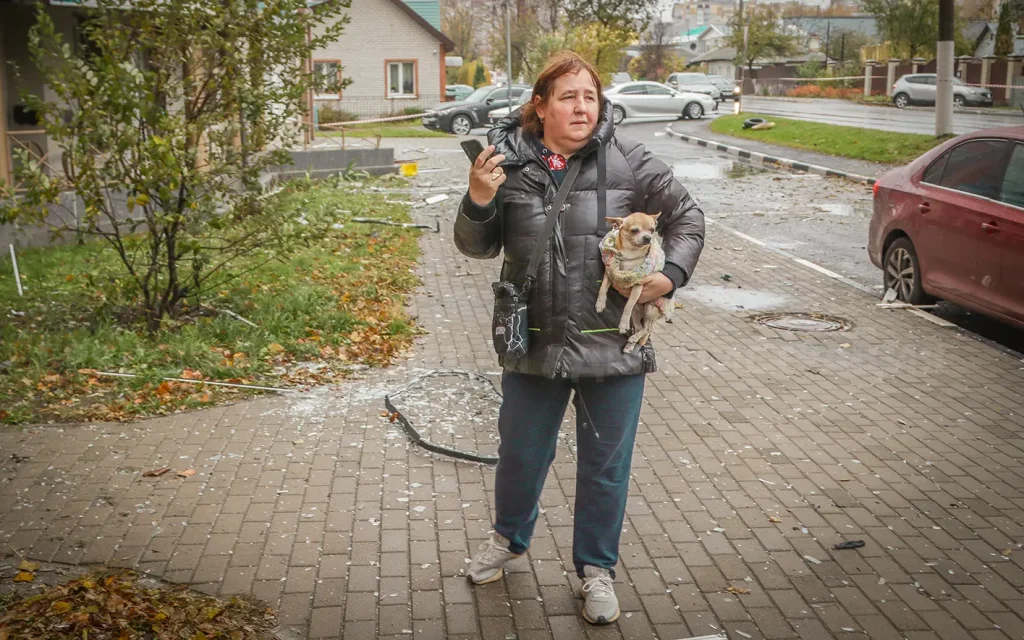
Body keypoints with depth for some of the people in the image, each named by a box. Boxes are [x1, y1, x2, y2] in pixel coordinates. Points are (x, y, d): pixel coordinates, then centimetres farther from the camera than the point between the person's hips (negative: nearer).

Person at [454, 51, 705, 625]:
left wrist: (672, 275, -10)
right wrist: (479, 201, -15)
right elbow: (479, 247, 3)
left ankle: (597, 568, 34)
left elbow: (687, 217, 4)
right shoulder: (510, 161, -5)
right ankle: (510, 538, 48)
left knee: (605, 464, 13)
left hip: (613, 346, -1)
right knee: (521, 453, 20)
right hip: (534, 343, 1)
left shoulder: (628, 162, -8)